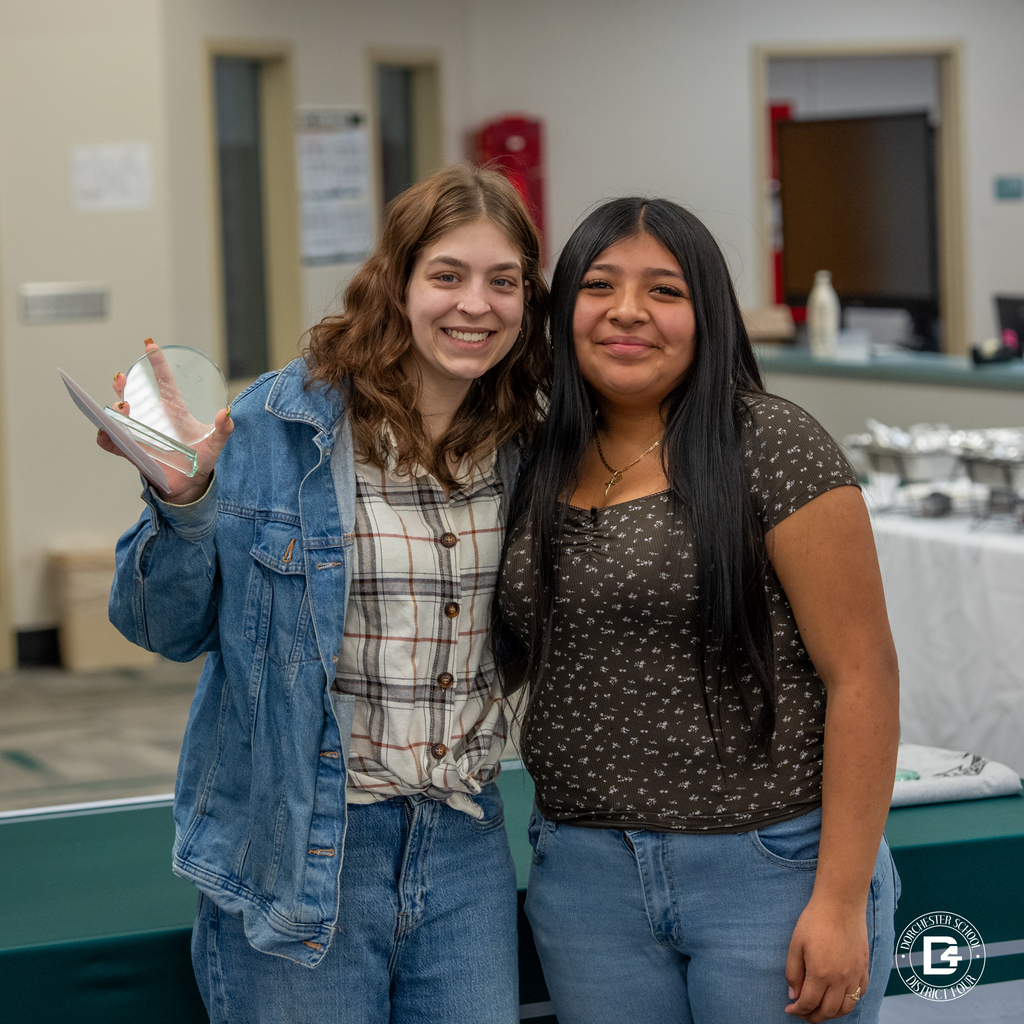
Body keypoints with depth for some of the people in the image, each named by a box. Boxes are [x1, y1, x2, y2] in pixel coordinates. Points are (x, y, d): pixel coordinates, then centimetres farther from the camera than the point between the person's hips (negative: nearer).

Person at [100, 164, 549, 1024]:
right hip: (296, 851, -4)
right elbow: (166, 628, -6)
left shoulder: (525, 446, 3)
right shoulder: (279, 427, -11)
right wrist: (182, 501, -23)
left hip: (465, 847, 4)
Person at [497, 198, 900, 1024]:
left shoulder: (771, 447, -8)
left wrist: (841, 901, -15)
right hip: (587, 878, 5)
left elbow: (863, 675, -11)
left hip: (772, 872, -5)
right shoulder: (545, 468, 8)